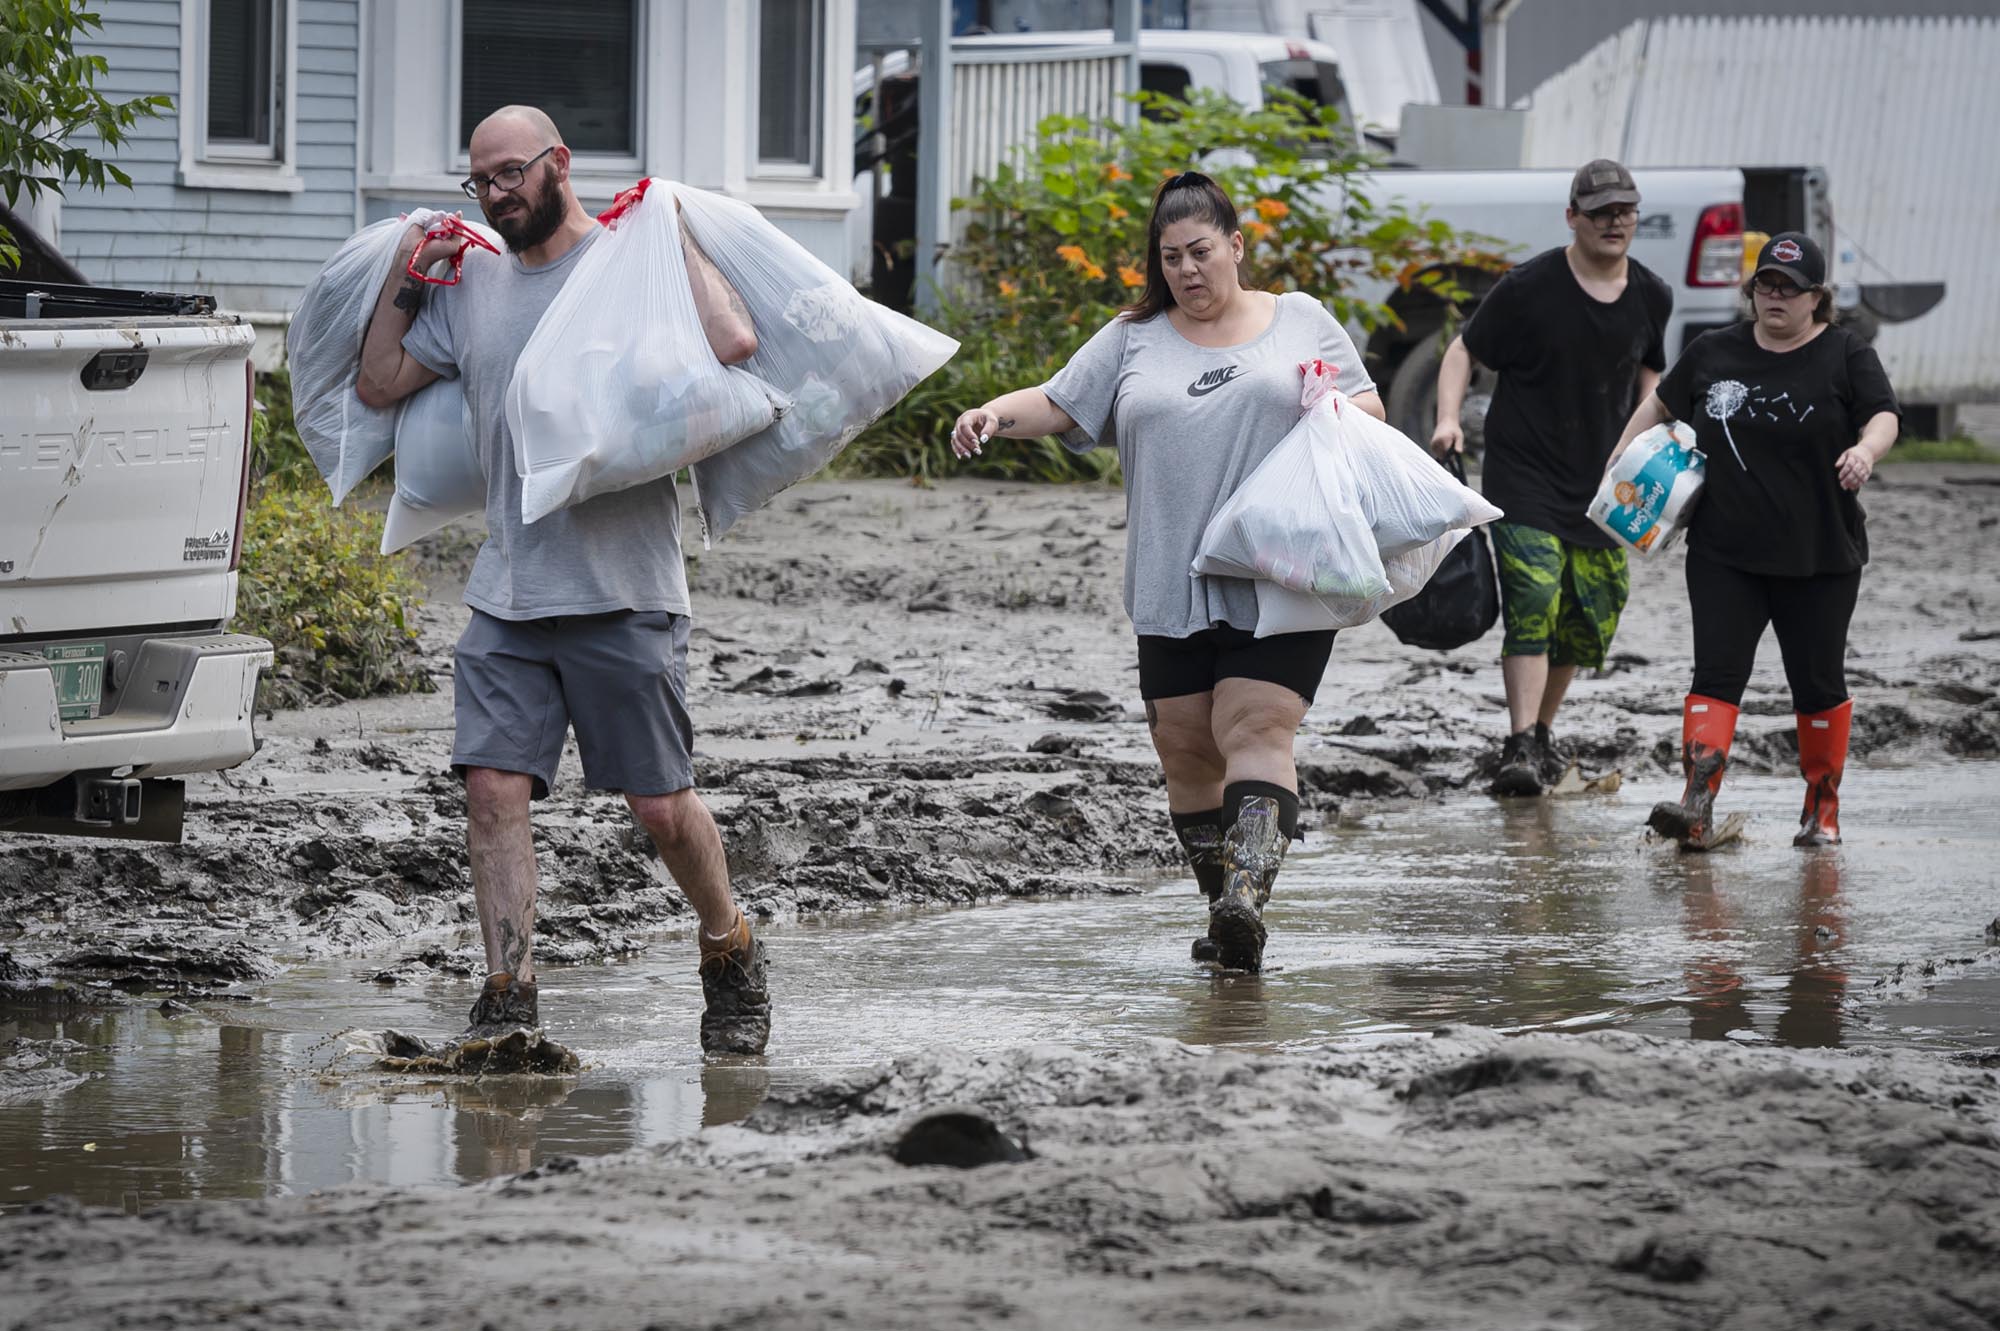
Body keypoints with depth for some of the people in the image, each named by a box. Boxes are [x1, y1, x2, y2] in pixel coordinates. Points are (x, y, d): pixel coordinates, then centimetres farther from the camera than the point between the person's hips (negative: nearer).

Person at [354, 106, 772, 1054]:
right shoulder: (472, 283, 14)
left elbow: (734, 343, -20)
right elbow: (378, 386, 21)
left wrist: (674, 234, -11)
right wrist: (403, 278, 12)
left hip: (623, 593, -5)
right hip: (506, 596, 5)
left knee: (661, 806, 1)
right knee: (494, 788, -7)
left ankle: (731, 957, 25)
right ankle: (508, 1003, -2)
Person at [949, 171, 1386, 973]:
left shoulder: (1300, 320, 11)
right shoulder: (1135, 339, 15)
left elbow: (1372, 409, 14)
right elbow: (1059, 403, 9)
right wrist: (997, 413, -11)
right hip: (1171, 591, 3)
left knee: (1255, 731, -18)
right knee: (1185, 751, 2)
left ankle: (1248, 895, -31)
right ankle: (1222, 912, 12)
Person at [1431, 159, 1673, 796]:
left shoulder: (1651, 297, 5)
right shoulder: (1530, 286, -10)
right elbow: (1464, 350, -3)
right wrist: (1448, 418, -18)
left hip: (1601, 480, 5)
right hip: (1523, 475, -5)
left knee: (1592, 615, 7)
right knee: (1532, 604, -19)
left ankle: (1543, 728, 29)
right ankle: (1521, 746, -21)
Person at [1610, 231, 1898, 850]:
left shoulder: (1846, 355, -1)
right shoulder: (1714, 353, 8)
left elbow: (1883, 416, -14)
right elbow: (1660, 404, 22)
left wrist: (1865, 450, -36)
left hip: (1819, 559, -1)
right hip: (1724, 555, 2)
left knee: (1818, 683, 6)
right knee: (1717, 674, -10)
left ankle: (1822, 808, 22)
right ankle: (1697, 806, -20)